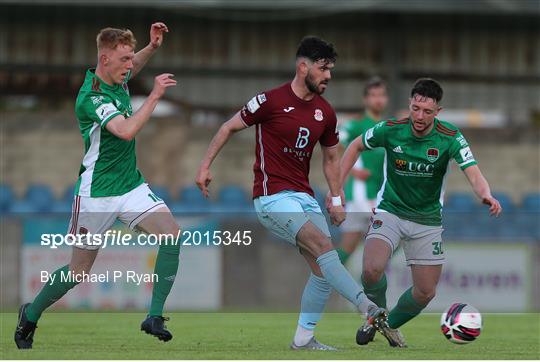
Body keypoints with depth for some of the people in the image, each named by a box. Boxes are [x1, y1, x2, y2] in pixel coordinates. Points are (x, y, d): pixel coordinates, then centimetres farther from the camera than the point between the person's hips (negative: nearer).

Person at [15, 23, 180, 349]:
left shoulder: (117, 79, 2)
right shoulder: (91, 98, -23)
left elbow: (132, 69, 29)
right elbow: (127, 130, -37)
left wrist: (153, 47, 10)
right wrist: (156, 94, -31)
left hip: (132, 185, 7)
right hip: (97, 193, -7)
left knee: (172, 234, -17)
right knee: (79, 270, 5)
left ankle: (155, 316, -14)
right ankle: (30, 315, 30)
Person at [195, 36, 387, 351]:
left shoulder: (326, 113, 8)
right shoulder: (271, 101, -9)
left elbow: (331, 158, 21)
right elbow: (230, 127, 3)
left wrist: (336, 199, 14)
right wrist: (205, 166, 2)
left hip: (304, 196, 7)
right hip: (272, 196, -7)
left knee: (323, 269, -2)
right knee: (323, 245, -25)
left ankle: (304, 340, 10)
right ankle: (370, 310, -34)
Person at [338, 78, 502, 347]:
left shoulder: (450, 137, -17)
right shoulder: (390, 130, -15)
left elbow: (474, 175, -28)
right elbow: (356, 147, 4)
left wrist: (487, 196, -51)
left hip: (428, 219, 1)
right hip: (390, 211, -1)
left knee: (426, 292, 2)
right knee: (372, 270, -26)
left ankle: (391, 325, 33)